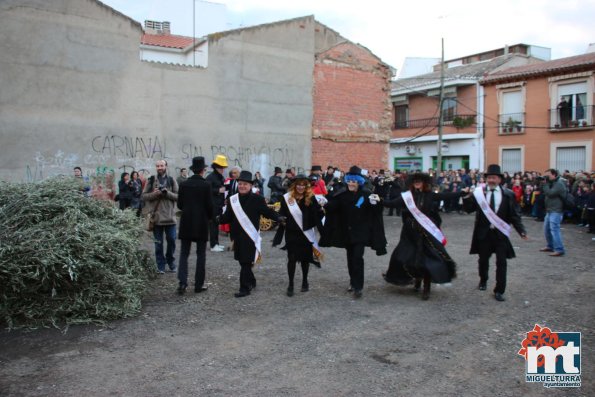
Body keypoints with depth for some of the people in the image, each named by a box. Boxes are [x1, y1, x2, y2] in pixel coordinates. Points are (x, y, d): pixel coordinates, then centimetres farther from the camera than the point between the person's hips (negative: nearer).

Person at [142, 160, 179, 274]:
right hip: (156, 216, 0)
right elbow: (143, 196, 3)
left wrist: (167, 192, -16)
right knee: (158, 243, 7)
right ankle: (160, 265, 17)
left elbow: (177, 196, -1)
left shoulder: (172, 180, 4)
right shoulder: (151, 180, 4)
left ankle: (170, 261, 26)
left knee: (171, 240, 4)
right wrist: (154, 194, -14)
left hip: (170, 216, 0)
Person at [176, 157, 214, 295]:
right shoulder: (206, 185, -10)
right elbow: (209, 205, -9)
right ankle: (199, 285, 10)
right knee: (201, 254, 7)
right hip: (201, 223, -3)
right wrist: (210, 217, 10)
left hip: (186, 223, 3)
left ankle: (182, 282, -3)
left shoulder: (184, 184, 0)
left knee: (184, 253, 9)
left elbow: (179, 204, 4)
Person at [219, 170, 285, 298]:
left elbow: (267, 212, -2)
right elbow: (228, 217, 5)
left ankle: (244, 288, 2)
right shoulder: (233, 200, 5)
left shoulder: (257, 199, -5)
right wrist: (219, 219, -13)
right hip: (238, 236, 5)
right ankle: (251, 282, 35)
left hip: (250, 236, -5)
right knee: (242, 261, 16)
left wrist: (279, 218, -17)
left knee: (246, 262, -5)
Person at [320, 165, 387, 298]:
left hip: (361, 232, -4)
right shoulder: (342, 194, -1)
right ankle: (353, 282, 31)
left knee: (357, 257, -10)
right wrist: (325, 204, -26)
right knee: (350, 258, 14)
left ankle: (358, 286, -4)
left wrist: (377, 202, -30)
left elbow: (374, 211, -9)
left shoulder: (366, 194, -9)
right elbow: (333, 207, -7)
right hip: (347, 232, 4)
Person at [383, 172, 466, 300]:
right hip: (411, 233, 2)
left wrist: (463, 192, -15)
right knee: (410, 257, 7)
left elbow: (447, 196, -7)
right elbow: (392, 203, -10)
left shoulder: (430, 195, -2)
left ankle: (426, 289, 12)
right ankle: (417, 279, 34)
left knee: (427, 257, 0)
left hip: (427, 233, -1)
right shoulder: (407, 196, -1)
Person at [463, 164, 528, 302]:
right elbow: (468, 209, -4)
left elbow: (514, 214, -3)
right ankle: (483, 280, 42)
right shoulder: (479, 192, -4)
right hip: (484, 233, 1)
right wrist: (467, 198, -23)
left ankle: (499, 291, 12)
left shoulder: (508, 194, -4)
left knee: (501, 262, 1)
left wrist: (521, 231, -12)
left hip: (500, 233, -1)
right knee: (483, 259, 16)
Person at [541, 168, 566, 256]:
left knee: (554, 229, -16)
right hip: (549, 210, 10)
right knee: (547, 229, 15)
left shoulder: (559, 184, -13)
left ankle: (559, 250, -16)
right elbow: (545, 194, 16)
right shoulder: (552, 183, 17)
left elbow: (549, 193, -22)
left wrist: (545, 183, -15)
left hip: (556, 211, -10)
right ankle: (550, 246, 27)